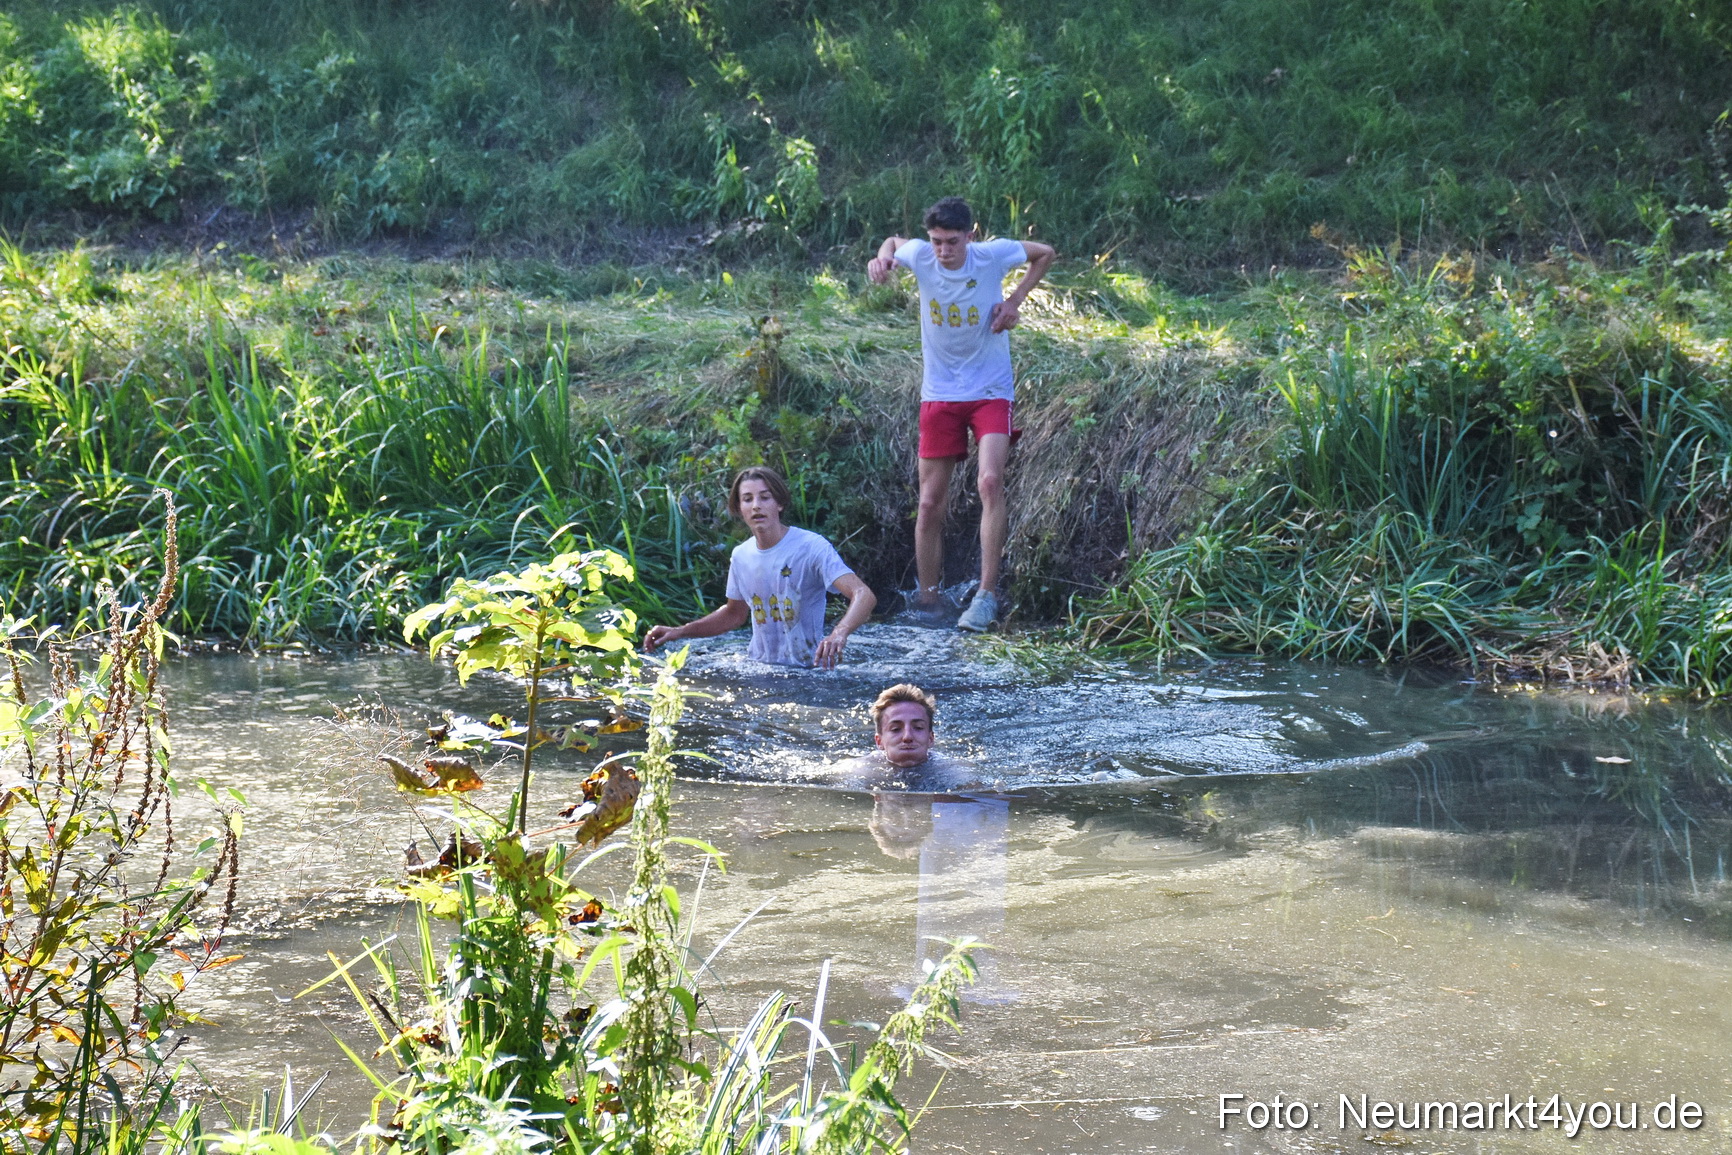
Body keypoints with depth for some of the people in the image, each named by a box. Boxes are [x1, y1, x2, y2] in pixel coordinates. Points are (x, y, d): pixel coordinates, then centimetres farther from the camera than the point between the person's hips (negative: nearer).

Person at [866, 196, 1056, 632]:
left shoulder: (993, 255, -12)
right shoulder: (919, 256, -9)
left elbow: (1045, 253, 7)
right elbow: (894, 241, 15)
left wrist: (1015, 300, -4)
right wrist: (883, 257, -9)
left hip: (990, 391, -2)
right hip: (939, 395, 2)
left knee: (991, 481, -23)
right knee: (931, 502, 3)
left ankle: (986, 595, -21)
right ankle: (926, 602, 16)